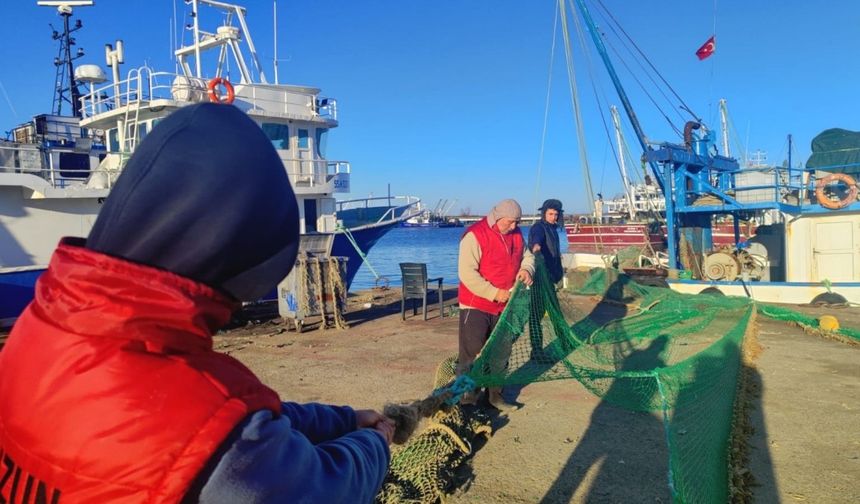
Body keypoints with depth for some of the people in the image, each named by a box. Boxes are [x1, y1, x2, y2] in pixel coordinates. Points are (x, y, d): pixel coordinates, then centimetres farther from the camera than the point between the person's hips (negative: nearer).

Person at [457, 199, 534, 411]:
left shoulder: (516, 234, 5)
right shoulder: (475, 235, -18)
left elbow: (527, 255, 19)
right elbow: (467, 273, -23)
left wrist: (526, 269, -6)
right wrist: (494, 293, -23)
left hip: (504, 306, 7)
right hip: (476, 306, -7)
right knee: (472, 355, -3)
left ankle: (495, 395, 30)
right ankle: (466, 399, 6)